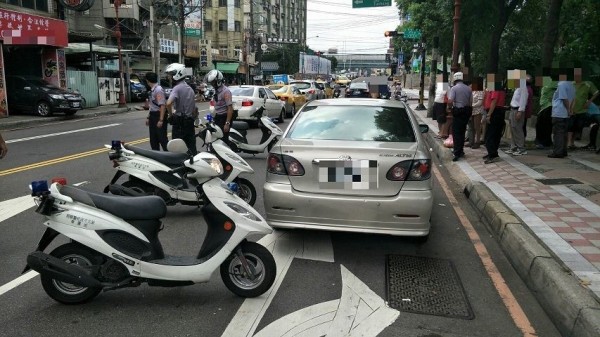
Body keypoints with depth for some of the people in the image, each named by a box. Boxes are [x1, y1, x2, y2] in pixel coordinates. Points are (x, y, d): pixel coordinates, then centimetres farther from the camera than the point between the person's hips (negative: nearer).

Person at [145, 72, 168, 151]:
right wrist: (148, 117, 19)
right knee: (153, 140, 13)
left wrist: (161, 120, -26)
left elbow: (162, 106, -23)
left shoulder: (158, 90, -17)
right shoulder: (152, 90, 11)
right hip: (153, 115, 9)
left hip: (159, 115, -9)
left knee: (162, 138, -7)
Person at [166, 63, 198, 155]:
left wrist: (171, 114, -13)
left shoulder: (177, 88, -13)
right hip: (190, 121, 8)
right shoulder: (190, 88, 14)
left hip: (179, 122, -8)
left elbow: (168, 103, -29)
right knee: (191, 146, 9)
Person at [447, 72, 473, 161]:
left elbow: (450, 101, -21)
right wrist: (468, 110, 17)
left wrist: (449, 107, -2)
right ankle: (460, 150, 27)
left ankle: (457, 153, -8)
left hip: (457, 111, -6)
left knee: (456, 132, -2)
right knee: (462, 131, 17)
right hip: (467, 111, 6)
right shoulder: (468, 89, 7)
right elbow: (471, 102, 6)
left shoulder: (454, 88, -10)